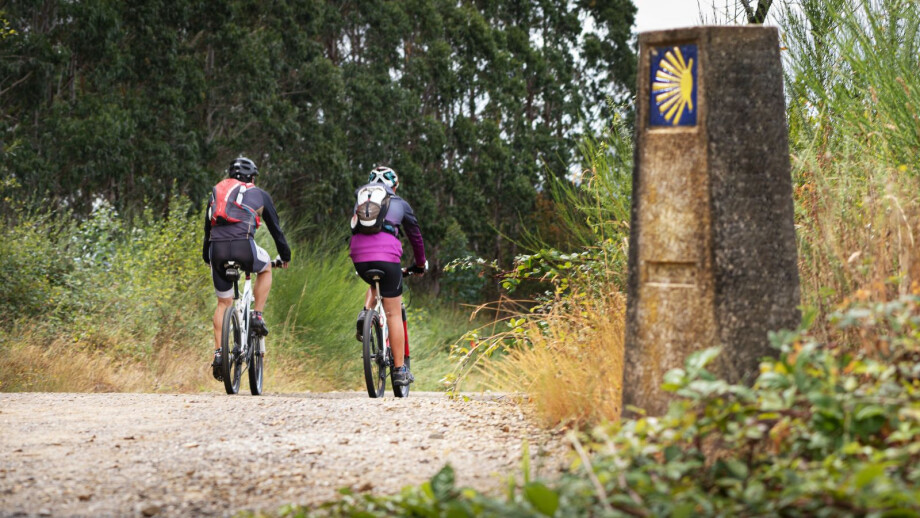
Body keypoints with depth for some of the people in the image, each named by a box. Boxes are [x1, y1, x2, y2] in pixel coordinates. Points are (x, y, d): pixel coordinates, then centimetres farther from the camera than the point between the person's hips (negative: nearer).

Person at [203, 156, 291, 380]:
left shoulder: (216, 192, 29)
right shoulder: (259, 194, 22)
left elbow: (207, 226, 33)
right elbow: (275, 227, 28)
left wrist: (206, 257, 43)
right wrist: (285, 256, 40)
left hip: (217, 248, 3)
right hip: (243, 244, -3)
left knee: (223, 303, 16)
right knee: (265, 269, 31)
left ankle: (218, 353, 8)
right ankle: (257, 316, 17)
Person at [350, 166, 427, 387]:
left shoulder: (361, 201, 27)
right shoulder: (400, 204, 20)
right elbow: (415, 236, 28)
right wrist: (421, 264, 43)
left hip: (359, 257, 3)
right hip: (386, 257, -3)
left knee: (376, 284, 37)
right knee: (394, 314, 4)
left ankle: (365, 314, 6)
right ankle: (400, 370, 3)